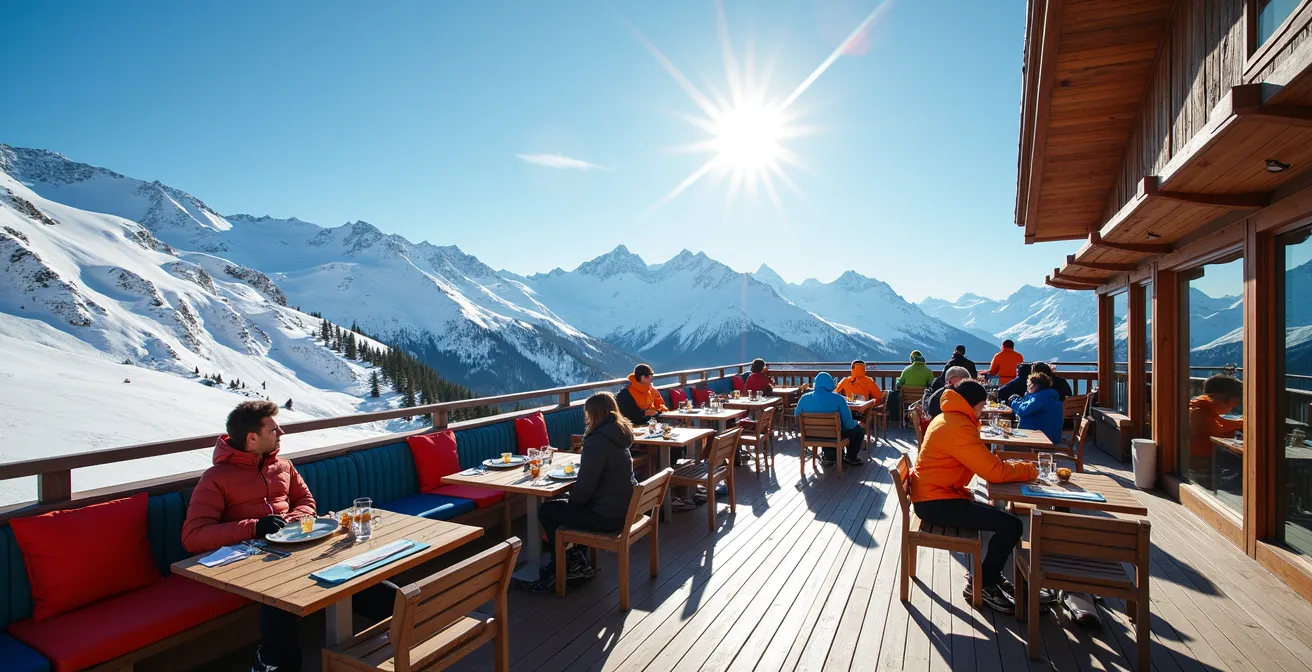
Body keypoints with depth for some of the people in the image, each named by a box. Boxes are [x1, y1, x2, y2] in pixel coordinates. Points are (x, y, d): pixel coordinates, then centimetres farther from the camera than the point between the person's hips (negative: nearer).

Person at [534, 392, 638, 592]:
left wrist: (571, 500, -2)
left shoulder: (598, 440, -23)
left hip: (608, 516, -9)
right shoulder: (619, 433, 5)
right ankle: (576, 559, 28)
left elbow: (585, 486, -21)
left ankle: (565, 567, 22)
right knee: (568, 506, 28)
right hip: (624, 508, 9)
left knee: (546, 511, 8)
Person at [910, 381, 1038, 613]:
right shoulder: (959, 427, -20)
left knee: (999, 515, 19)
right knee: (1011, 525, -14)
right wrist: (1029, 470, -5)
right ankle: (983, 584, 3)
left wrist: (1014, 466, 4)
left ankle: (989, 575, 26)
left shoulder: (948, 419, 14)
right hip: (936, 502, -11)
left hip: (935, 496, 11)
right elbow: (994, 471, -22)